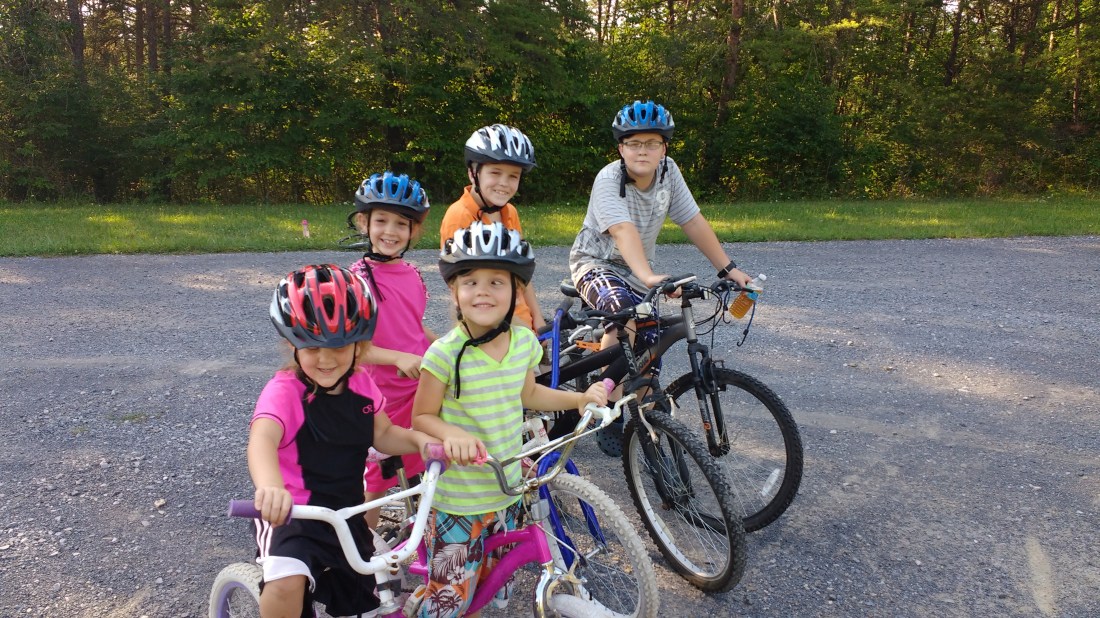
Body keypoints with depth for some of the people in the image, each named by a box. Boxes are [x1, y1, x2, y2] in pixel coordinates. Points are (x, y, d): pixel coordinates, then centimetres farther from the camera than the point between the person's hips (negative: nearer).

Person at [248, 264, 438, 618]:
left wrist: (420, 439, -12)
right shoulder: (285, 390, -22)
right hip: (291, 514, -6)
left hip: (346, 515, 6)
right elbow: (262, 440, -40)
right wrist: (271, 488, -61)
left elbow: (383, 435, 8)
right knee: (287, 584, -33)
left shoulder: (361, 385, -3)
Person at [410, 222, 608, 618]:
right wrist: (452, 434, -31)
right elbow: (422, 417, -12)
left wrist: (579, 398, 6)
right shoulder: (446, 353, -21)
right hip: (458, 498, -5)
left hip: (507, 489, 5)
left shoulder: (525, 343, -5)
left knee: (491, 582, 21)